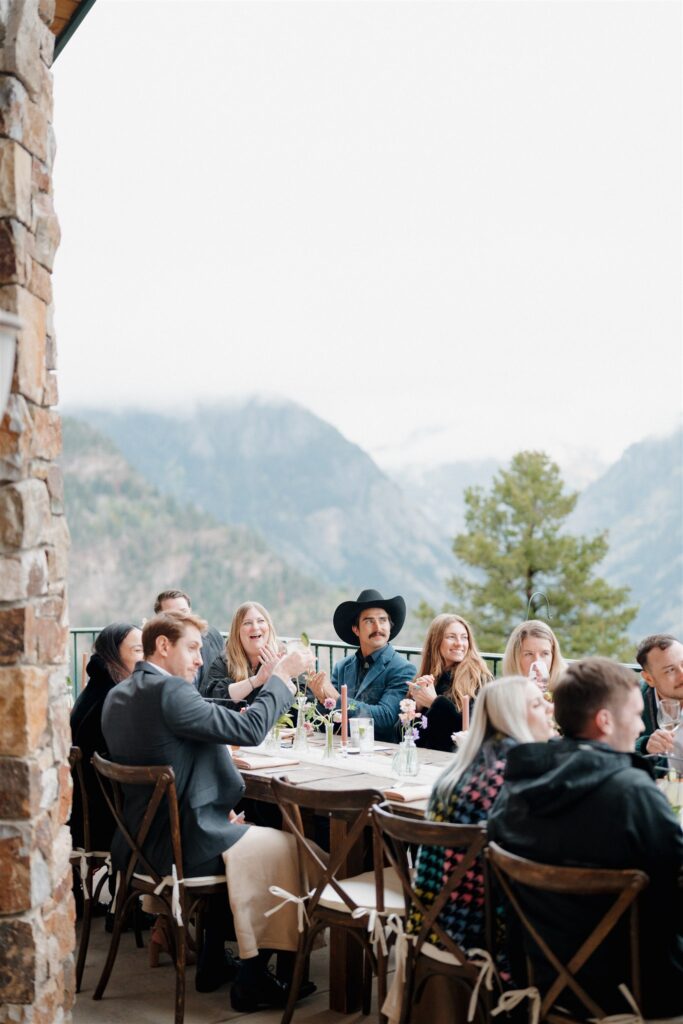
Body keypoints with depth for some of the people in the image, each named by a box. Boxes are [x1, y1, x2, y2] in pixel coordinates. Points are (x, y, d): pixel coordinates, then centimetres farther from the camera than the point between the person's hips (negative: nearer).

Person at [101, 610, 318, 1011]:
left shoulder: (118, 695, 8)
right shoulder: (167, 691, -22)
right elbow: (250, 729, -22)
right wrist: (282, 675, -11)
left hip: (136, 841, 10)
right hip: (176, 846, -10)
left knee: (234, 839, 32)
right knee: (286, 847, 5)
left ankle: (213, 963, 35)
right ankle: (253, 981, 11)